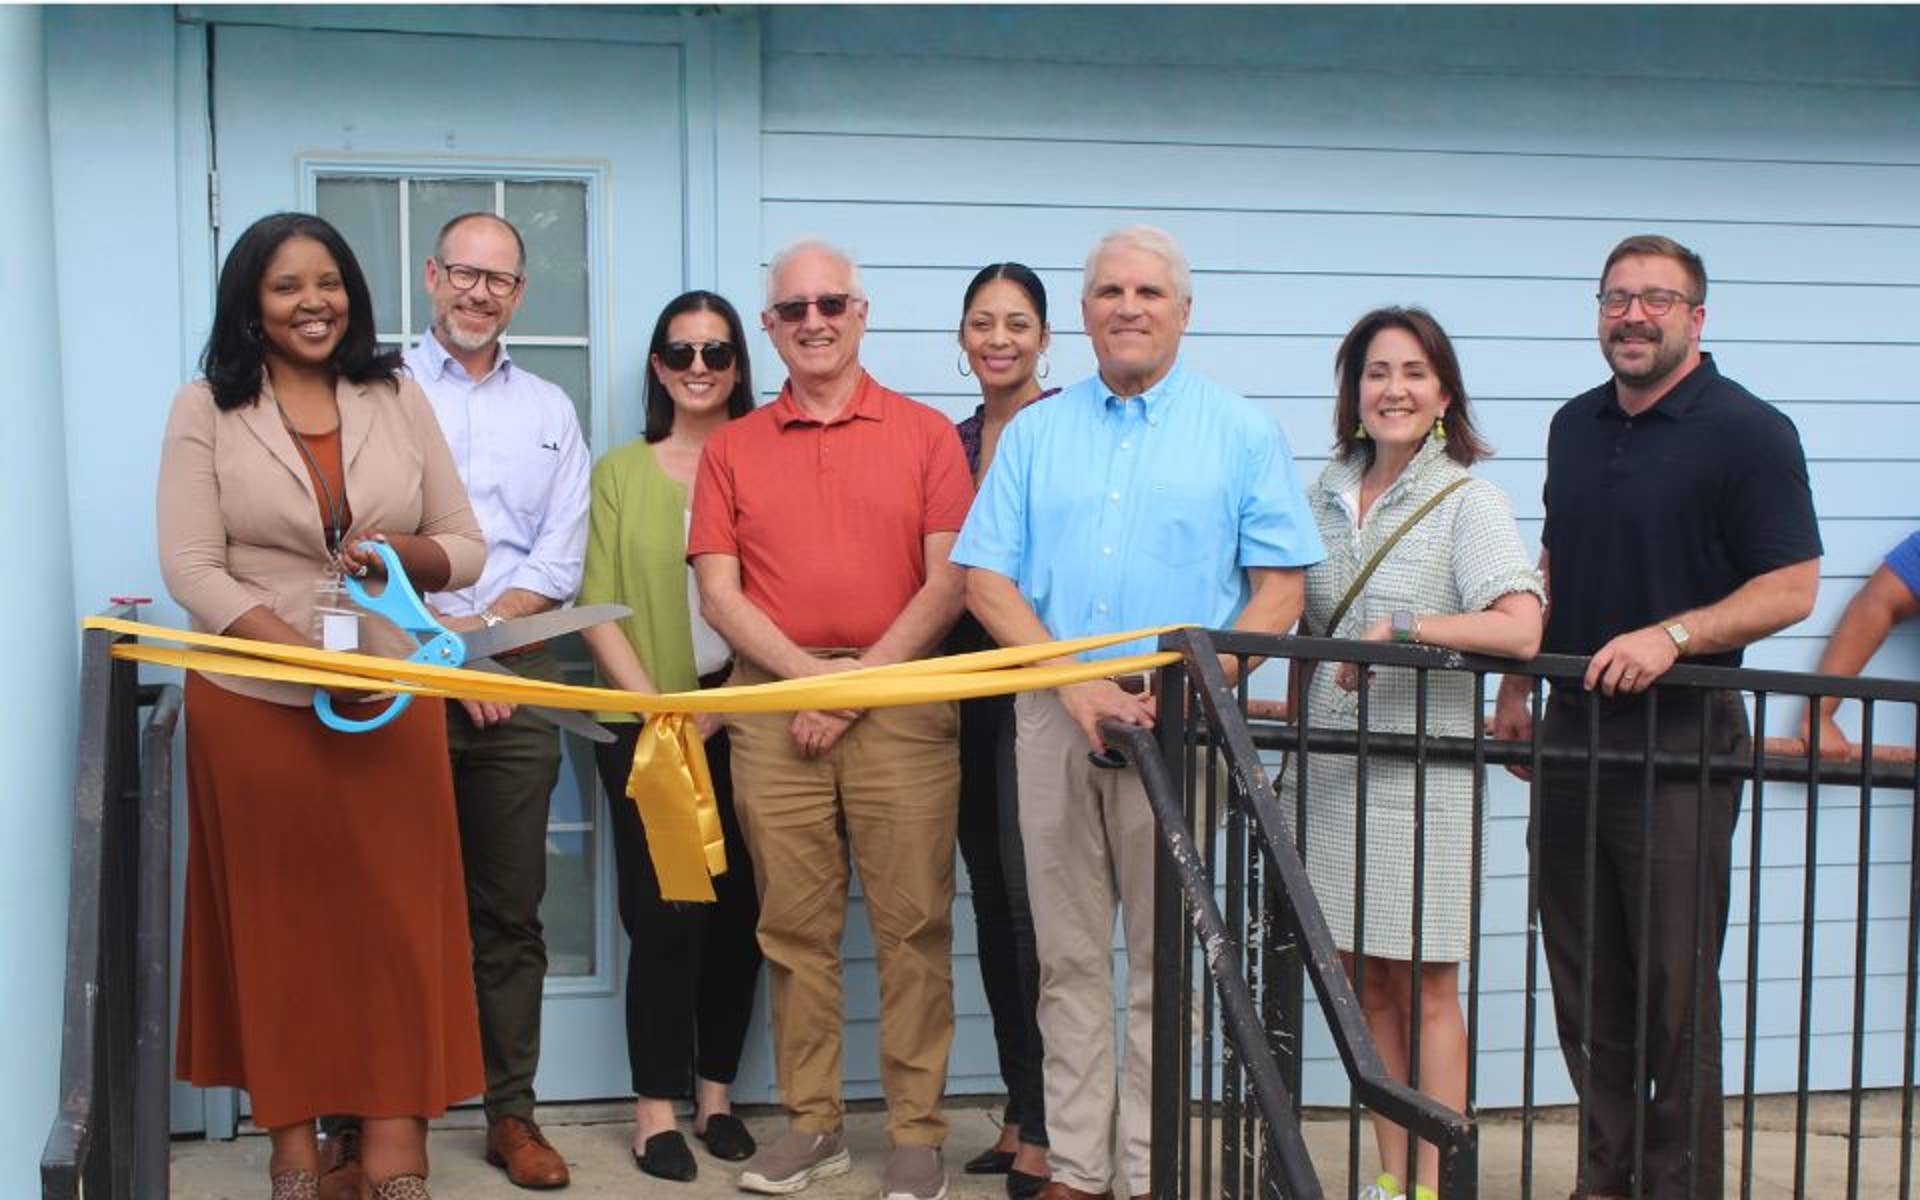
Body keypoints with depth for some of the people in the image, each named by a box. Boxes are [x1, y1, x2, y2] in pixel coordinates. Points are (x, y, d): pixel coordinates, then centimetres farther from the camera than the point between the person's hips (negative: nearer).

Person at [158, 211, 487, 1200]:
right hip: (254, 707, -1)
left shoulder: (399, 400, 7)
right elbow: (191, 568, -9)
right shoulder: (205, 410, 0)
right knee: (278, 921, 7)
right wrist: (309, 661, -20)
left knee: (397, 919, 1)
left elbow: (467, 549, 8)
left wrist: (402, 551, -15)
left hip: (393, 705, 2)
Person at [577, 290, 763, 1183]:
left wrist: (723, 704, -10)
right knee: (664, 912, -4)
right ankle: (656, 1103, 7)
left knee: (736, 907, 5)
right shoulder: (621, 472, 6)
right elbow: (598, 607, 2)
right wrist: (658, 708, -9)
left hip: (742, 721, 1)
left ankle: (716, 1092, 19)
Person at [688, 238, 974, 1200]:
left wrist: (861, 681, -8)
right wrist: (811, 674, -8)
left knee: (912, 924, -1)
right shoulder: (731, 448, 12)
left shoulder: (925, 434, 6)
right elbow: (718, 591, 5)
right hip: (773, 708, 2)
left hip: (901, 700, -2)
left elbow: (949, 581, -1)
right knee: (793, 925, 5)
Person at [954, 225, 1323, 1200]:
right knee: (1068, 955, 6)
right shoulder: (1035, 432, 12)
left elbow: (1279, 590, 1)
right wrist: (1076, 681, -8)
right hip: (1054, 715, 2)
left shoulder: (1243, 433, 5)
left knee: (1168, 961, 1)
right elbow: (985, 580, 6)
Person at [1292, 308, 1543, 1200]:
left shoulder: (1467, 500, -7)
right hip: (1331, 769, 5)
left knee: (1424, 990, 2)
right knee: (1366, 983, 11)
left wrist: (1402, 628, -24)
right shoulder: (1327, 496, 10)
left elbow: (1520, 628, -21)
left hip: (1422, 773, -5)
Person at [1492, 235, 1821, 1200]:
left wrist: (1671, 635, -21)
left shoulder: (1747, 432, -6)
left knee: (1673, 985, -2)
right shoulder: (1575, 426, 14)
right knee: (1583, 978, 10)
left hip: (1680, 736, -6)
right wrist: (1516, 685, 17)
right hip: (1571, 726, 6)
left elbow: (1792, 588, -10)